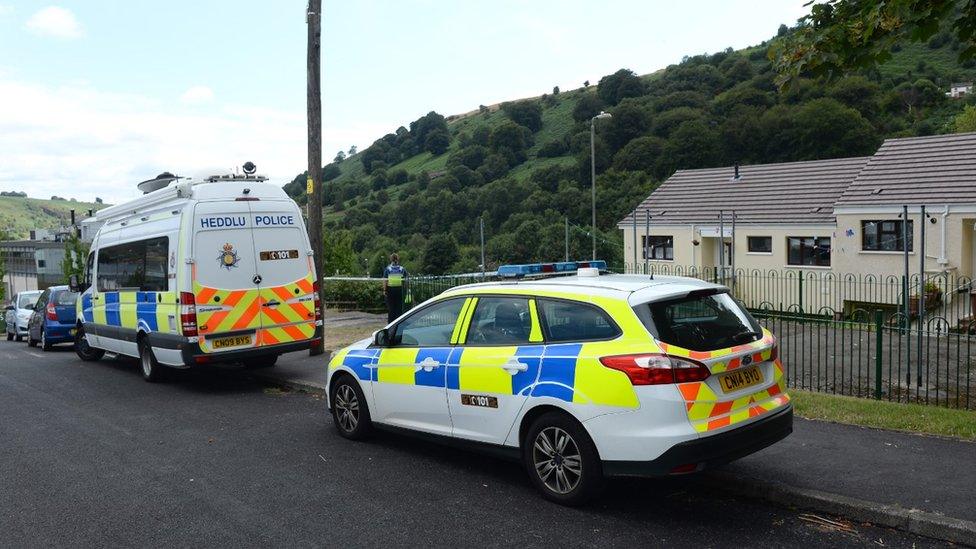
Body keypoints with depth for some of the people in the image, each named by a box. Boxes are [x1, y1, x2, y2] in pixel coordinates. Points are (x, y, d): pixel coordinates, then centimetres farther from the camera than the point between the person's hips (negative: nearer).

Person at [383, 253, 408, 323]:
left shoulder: (387, 269, -3)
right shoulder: (402, 269, 1)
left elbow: (385, 281, -8)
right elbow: (405, 281, 0)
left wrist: (384, 290, -4)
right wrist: (405, 289, 9)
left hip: (390, 289, -1)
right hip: (400, 289, 1)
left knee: (391, 307, 6)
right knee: (399, 307, 7)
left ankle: (391, 322, 7)